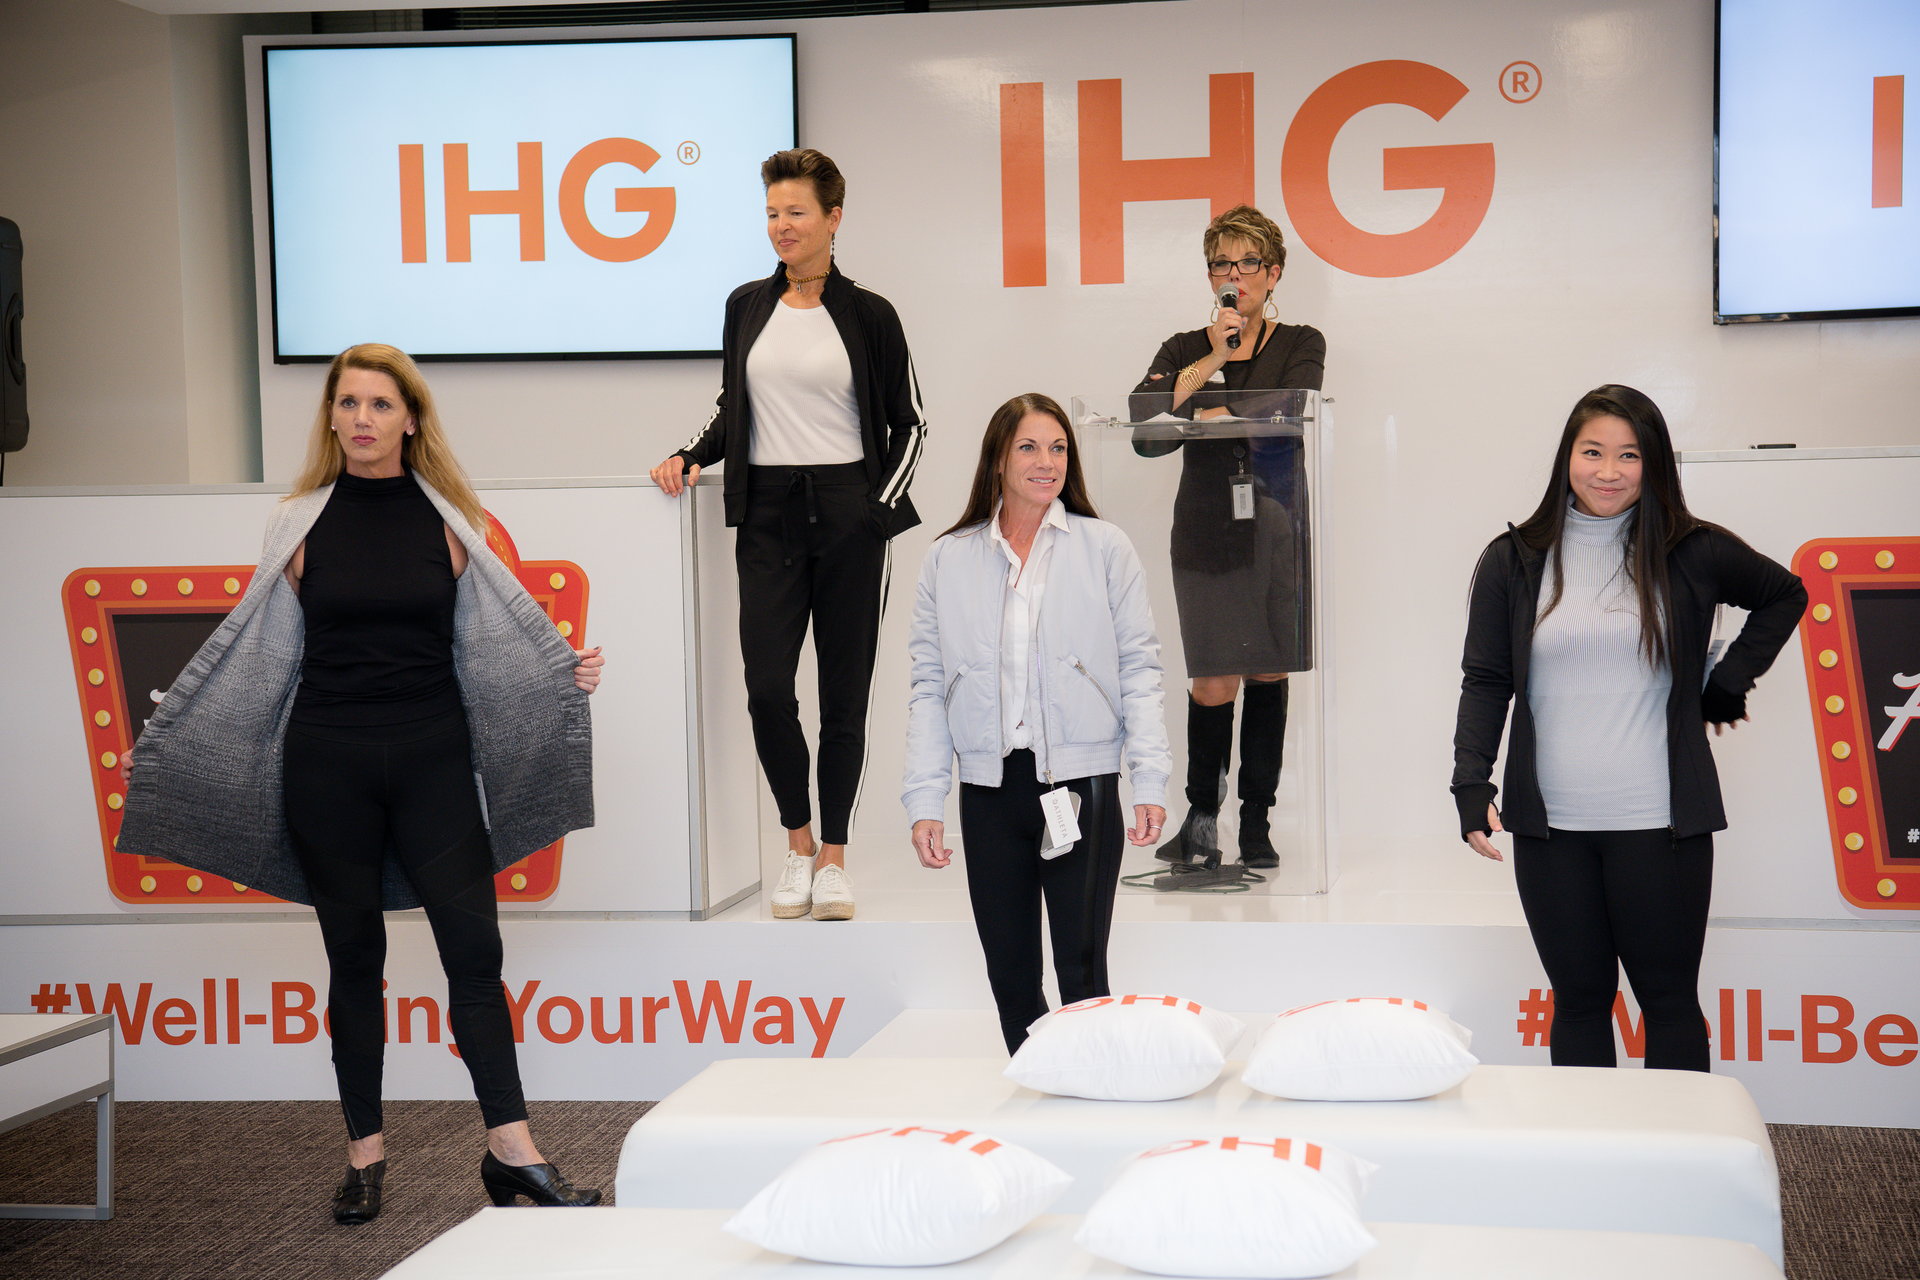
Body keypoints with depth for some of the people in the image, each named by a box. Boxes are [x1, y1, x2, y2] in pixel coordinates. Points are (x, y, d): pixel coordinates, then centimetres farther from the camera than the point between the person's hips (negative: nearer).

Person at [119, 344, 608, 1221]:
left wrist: (567, 671, -8)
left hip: (434, 755, 0)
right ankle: (365, 1154, 17)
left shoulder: (449, 520, 3)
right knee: (354, 957, 7)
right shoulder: (299, 523, 4)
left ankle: (511, 1151, -1)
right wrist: (167, 735, 3)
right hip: (328, 763, 0)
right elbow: (259, 658, 7)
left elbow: (493, 637, 7)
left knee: (474, 948, -6)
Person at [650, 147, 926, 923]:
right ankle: (797, 842, 15)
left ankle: (833, 857, 15)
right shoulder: (748, 306, 10)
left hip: (849, 515, -2)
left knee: (844, 691, 2)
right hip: (769, 515, 2)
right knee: (767, 686, -6)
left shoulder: (868, 314, 1)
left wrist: (883, 502, -5)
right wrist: (689, 458, 1)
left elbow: (908, 423, 5)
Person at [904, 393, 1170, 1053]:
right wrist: (925, 800, 1)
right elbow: (928, 684, 7)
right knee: (1010, 979, 9)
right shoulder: (948, 559, 8)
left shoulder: (1105, 548, 3)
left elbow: (1140, 667, 2)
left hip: (1081, 782, -2)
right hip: (990, 785, 2)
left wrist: (1150, 780, -7)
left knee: (1082, 974, -1)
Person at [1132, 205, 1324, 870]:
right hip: (1206, 528, 0)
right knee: (1213, 683, -7)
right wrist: (1211, 361, -11)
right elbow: (1145, 432, -8)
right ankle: (1201, 816, 10)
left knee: (1268, 673, 4)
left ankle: (1257, 823, 13)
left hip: (1276, 523, 1)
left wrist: (1215, 414, -10)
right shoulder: (1183, 350, 9)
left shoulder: (1300, 345, 8)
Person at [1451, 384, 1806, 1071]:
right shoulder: (1512, 562, 4)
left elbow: (1785, 595, 20)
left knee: (1669, 999, 7)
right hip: (1551, 826, 1)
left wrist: (1727, 685, 10)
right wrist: (1472, 787, -9)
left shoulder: (1693, 555, 2)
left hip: (1660, 826, -1)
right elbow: (1485, 682, 4)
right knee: (1578, 1000, 9)